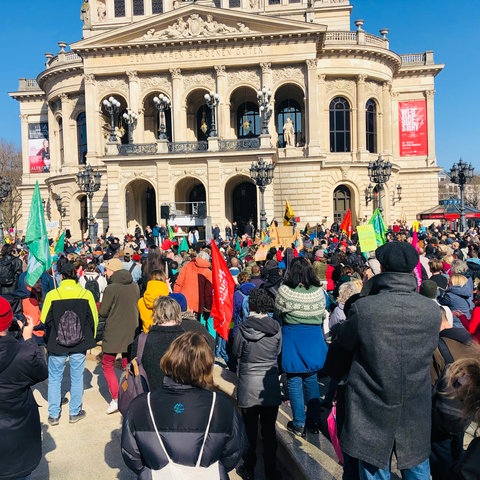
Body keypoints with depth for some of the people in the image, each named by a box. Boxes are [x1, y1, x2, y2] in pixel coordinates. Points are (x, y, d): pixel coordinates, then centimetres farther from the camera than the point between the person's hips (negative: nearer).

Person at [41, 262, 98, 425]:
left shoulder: (52, 295, -11)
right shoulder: (86, 294, -8)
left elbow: (44, 319, -3)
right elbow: (94, 319, -2)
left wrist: (50, 340, 15)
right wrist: (90, 338, 12)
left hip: (57, 343, 0)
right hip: (80, 344, 1)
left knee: (54, 378, 15)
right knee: (77, 378, 13)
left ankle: (53, 415, 22)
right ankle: (75, 412, 23)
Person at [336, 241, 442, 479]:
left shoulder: (363, 308, -23)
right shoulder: (432, 309, -12)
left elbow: (344, 340, -5)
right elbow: (431, 346, 6)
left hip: (373, 413, -2)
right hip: (416, 412, 3)